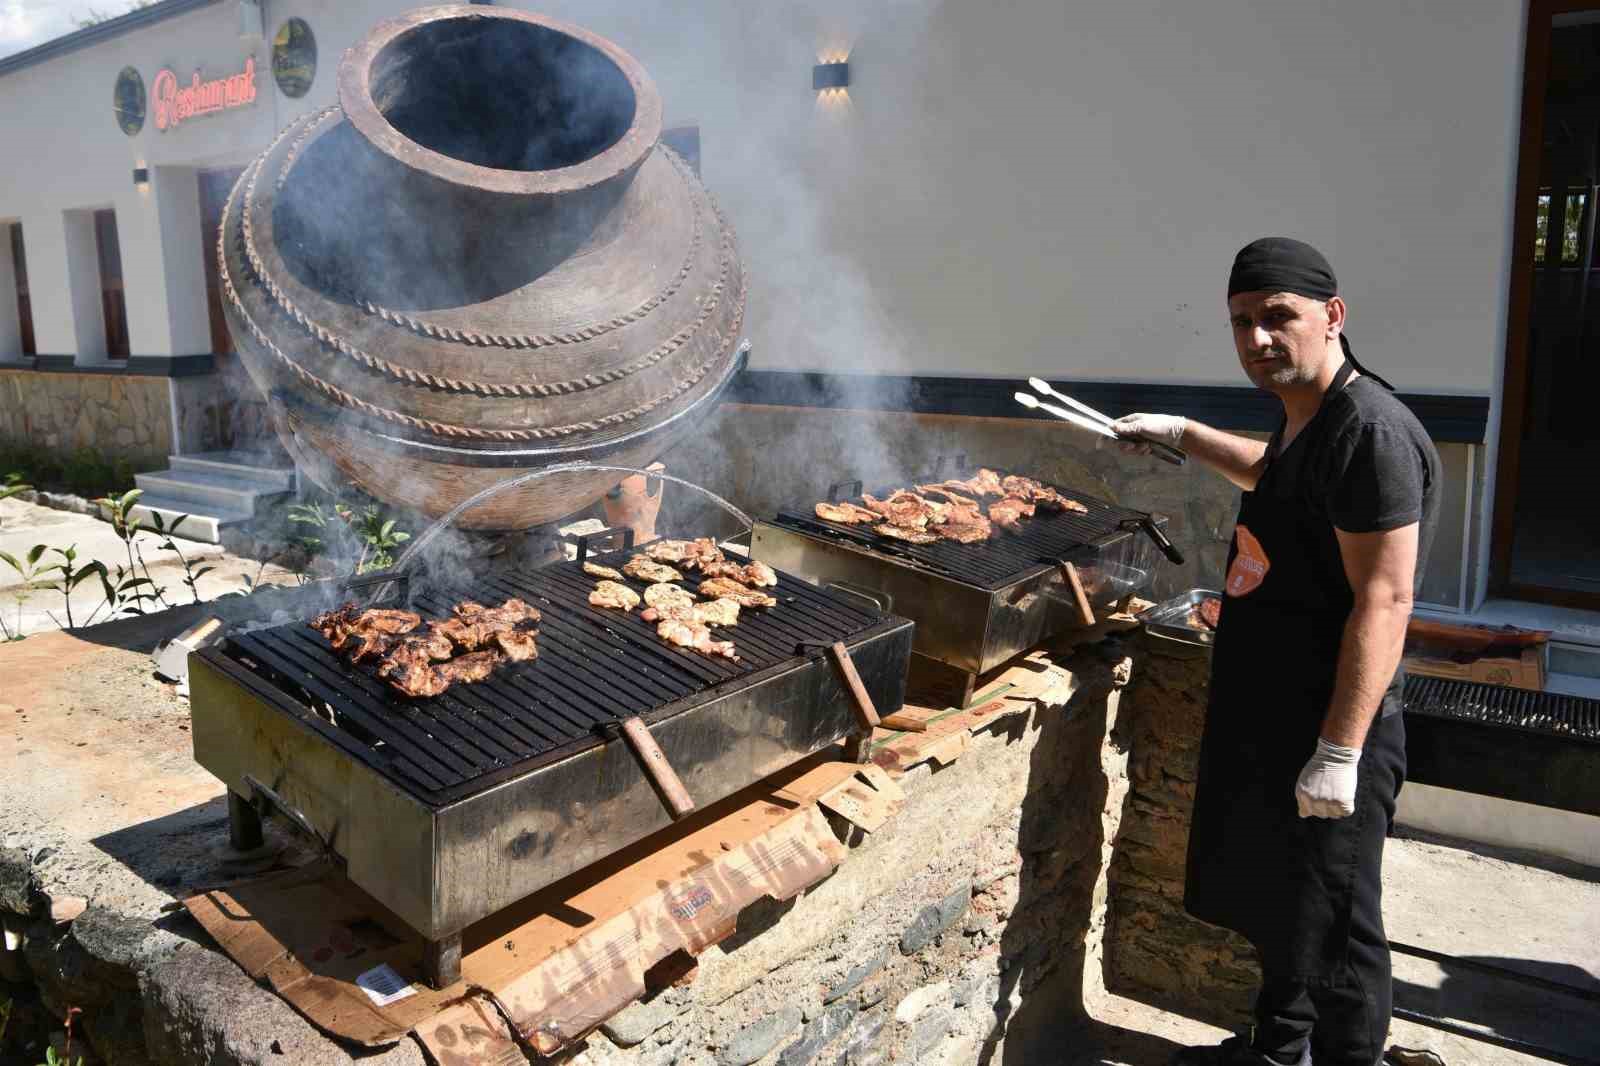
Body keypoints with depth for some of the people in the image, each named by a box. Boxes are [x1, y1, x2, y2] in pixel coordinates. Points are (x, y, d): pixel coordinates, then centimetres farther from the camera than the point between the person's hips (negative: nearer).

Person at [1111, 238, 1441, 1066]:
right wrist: (1181, 433, 33)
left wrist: (1340, 752, -25)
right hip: (1266, 718, 10)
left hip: (1326, 729, -10)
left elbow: (1383, 601, -25)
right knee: (1271, 907, 24)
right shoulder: (1307, 419, 9)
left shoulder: (1368, 432, -21)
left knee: (1330, 932, 5)